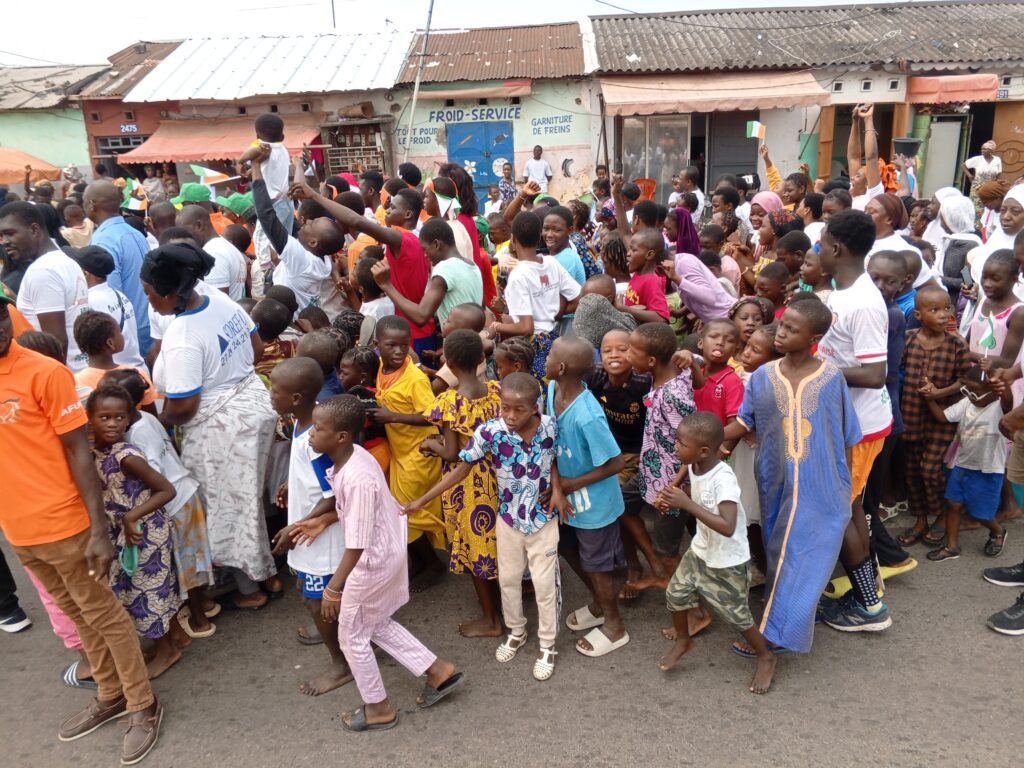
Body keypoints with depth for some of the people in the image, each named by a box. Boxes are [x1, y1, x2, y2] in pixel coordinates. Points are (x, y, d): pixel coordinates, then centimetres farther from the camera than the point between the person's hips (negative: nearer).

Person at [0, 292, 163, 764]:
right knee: (76, 615, 21)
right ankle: (110, 696, 38)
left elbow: (79, 451, -14)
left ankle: (144, 706, 24)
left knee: (102, 614, 8)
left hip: (63, 525, -6)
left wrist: (99, 528, -15)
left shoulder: (44, 373, -16)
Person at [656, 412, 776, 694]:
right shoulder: (693, 467, -9)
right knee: (675, 595, 14)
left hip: (728, 562, -7)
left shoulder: (723, 478, -33)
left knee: (737, 615, 8)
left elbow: (727, 527, -41)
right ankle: (683, 641, 41)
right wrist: (673, 502, -9)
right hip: (700, 551, 7)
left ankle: (766, 658, 35)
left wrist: (687, 504, -41)